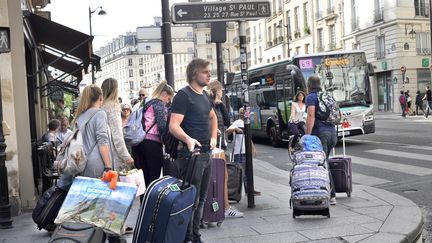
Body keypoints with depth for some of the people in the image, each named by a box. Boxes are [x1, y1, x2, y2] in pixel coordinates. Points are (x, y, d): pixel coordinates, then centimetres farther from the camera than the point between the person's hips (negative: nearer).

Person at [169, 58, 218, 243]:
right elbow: (173, 126, -20)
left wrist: (213, 137, 16)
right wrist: (188, 139, -38)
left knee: (201, 199, 15)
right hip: (191, 153, -9)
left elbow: (212, 117, 31)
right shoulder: (183, 95, -12)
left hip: (206, 152, 9)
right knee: (191, 199, -6)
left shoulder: (204, 95, 13)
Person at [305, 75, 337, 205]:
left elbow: (311, 116, -17)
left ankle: (331, 196, -9)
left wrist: (307, 135, -19)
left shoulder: (311, 97, -3)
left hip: (320, 133, -8)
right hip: (332, 132, 8)